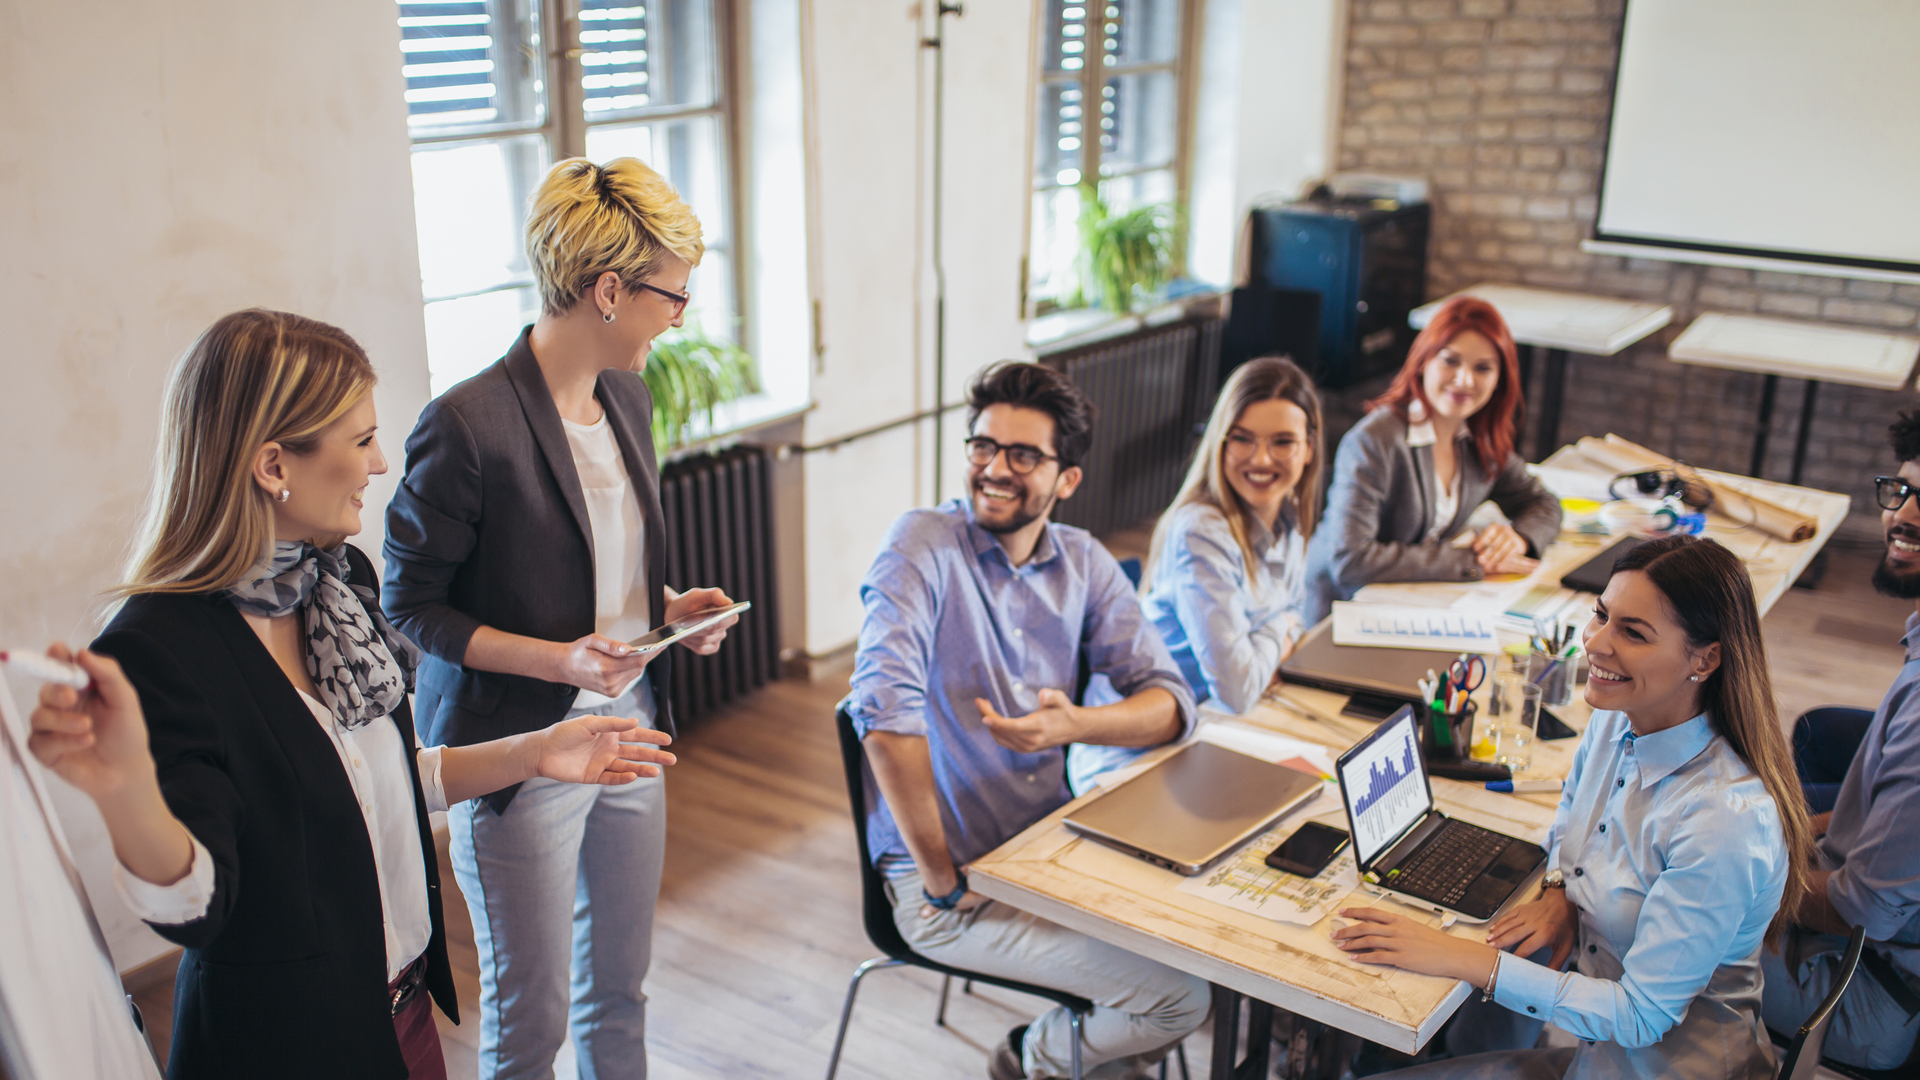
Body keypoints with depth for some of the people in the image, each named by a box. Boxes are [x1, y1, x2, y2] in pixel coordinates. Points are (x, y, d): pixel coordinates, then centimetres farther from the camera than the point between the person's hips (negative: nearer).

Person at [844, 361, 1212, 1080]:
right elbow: (886, 714, -28)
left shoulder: (1083, 563, 3)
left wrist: (1074, 725, -22)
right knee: (1178, 996, -13)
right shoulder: (923, 545, -17)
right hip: (941, 882, -6)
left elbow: (1170, 701, 0)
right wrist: (943, 878, -22)